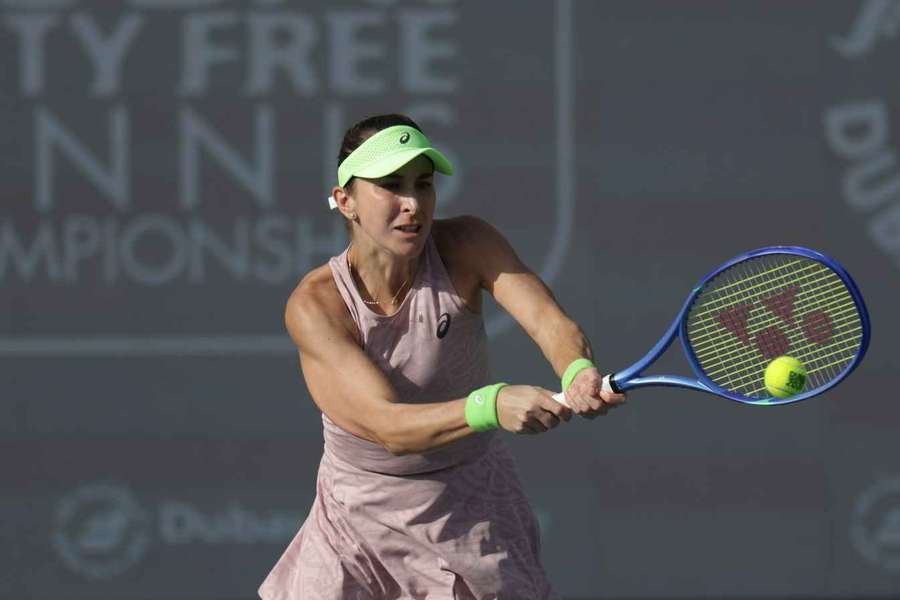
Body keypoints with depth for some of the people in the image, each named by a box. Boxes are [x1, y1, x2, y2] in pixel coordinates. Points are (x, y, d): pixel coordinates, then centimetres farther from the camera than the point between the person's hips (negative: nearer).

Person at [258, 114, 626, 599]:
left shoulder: (465, 246, -15)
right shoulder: (313, 306, -22)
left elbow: (549, 321, -29)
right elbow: (389, 425, -33)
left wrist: (578, 373, -54)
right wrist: (493, 406, -52)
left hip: (474, 512, 2)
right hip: (360, 517, -1)